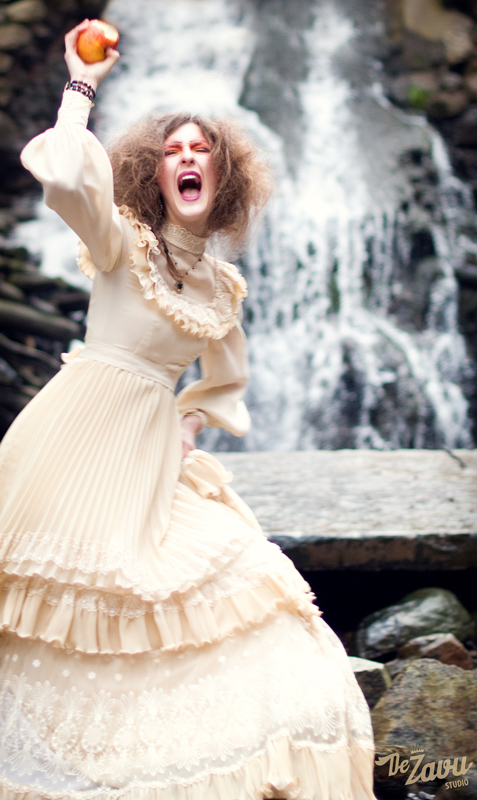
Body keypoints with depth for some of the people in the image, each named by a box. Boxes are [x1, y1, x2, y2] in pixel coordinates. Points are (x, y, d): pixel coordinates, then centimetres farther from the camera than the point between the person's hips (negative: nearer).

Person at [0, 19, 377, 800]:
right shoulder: (124, 244, -4)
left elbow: (228, 381, 25)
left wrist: (190, 421, 5)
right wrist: (81, 87, -14)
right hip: (81, 440, -5)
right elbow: (67, 181, -26)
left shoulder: (222, 286, 12)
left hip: (156, 459, 6)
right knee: (76, 588, -4)